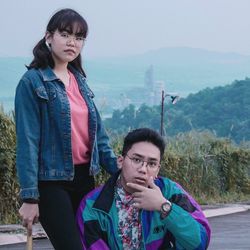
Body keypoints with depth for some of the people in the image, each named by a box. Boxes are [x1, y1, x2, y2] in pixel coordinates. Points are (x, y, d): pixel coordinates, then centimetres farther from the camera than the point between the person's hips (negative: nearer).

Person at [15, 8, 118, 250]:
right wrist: (29, 197, -15)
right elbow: (27, 142, -12)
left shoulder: (79, 80, 12)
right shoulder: (32, 82, -8)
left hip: (84, 177, 7)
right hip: (52, 182, -7)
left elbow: (97, 133, 14)